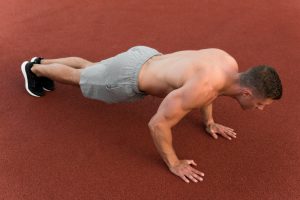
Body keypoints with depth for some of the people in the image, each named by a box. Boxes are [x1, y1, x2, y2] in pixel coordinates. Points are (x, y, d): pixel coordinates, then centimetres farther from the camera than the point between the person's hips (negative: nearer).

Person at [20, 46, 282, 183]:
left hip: (145, 57, 8)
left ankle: (42, 62, 55)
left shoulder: (228, 62, -12)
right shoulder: (202, 88, -40)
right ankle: (34, 69, 49)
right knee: (77, 78, 21)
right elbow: (157, 124, -34)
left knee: (90, 68, 31)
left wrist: (209, 122, 10)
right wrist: (174, 164, -21)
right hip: (127, 79, -8)